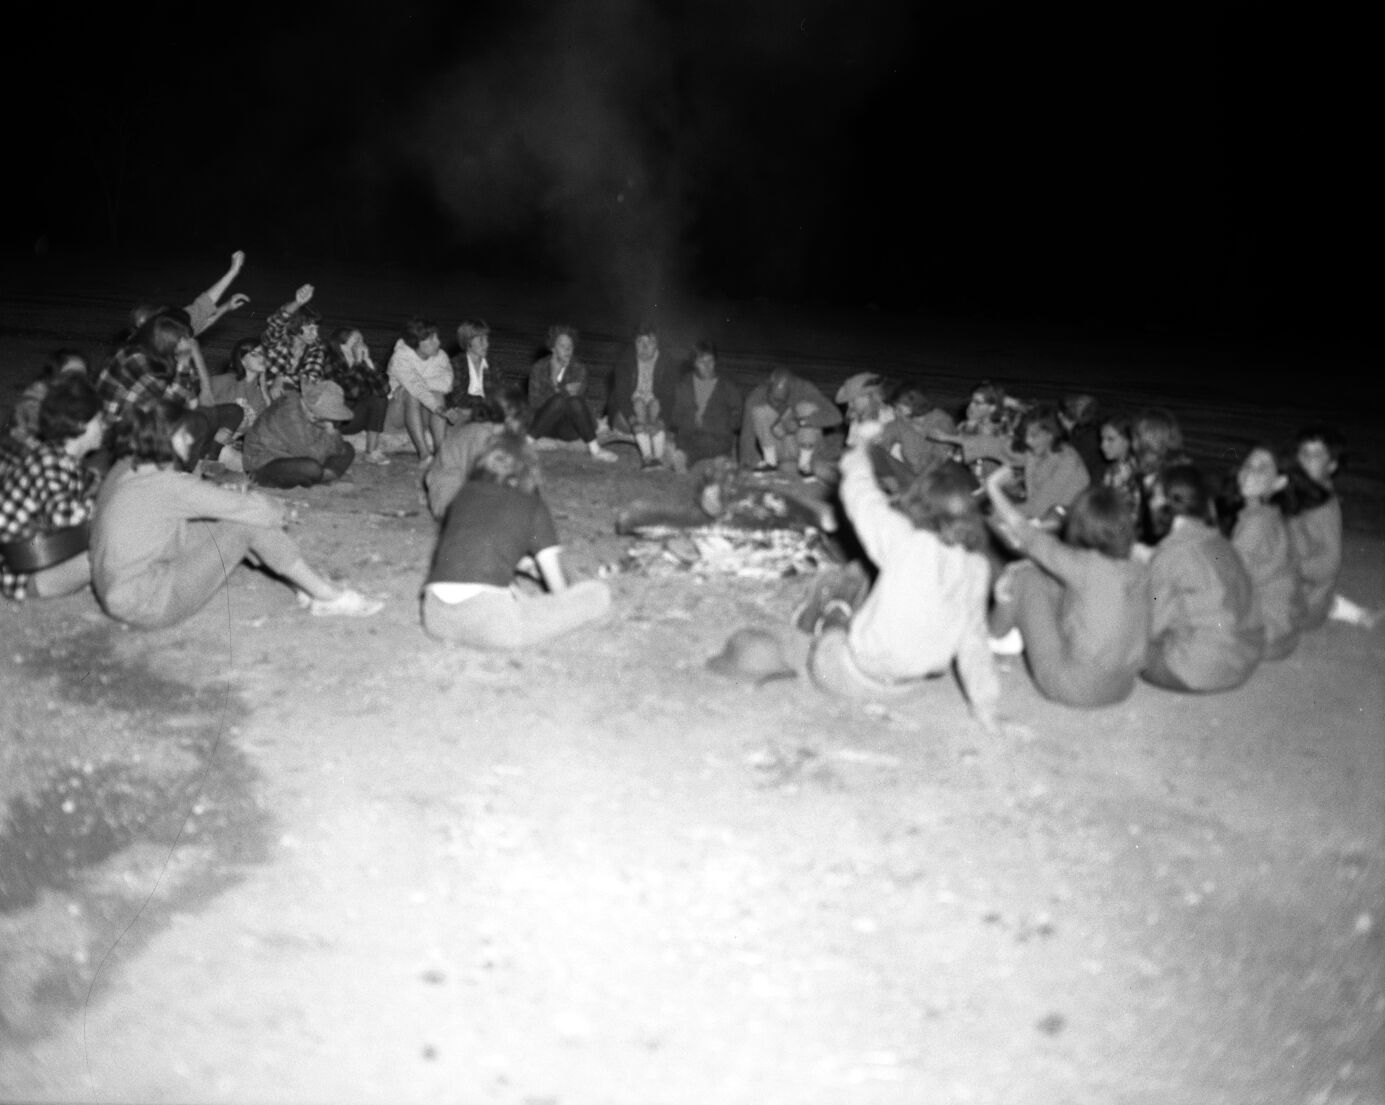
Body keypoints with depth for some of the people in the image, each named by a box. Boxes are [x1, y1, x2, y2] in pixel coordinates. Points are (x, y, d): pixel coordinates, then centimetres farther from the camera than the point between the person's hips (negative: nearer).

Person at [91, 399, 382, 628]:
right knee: (248, 523, -11)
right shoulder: (169, 484, -23)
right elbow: (255, 511, -18)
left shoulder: (127, 469, 5)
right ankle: (329, 596, -2)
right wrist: (278, 510, 4)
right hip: (144, 605, -9)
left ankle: (308, 585, 11)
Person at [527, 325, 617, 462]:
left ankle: (594, 449, -33)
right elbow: (534, 403, -7)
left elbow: (580, 397, -11)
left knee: (574, 401, -31)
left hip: (570, 429, 1)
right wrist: (563, 391, -18)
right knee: (559, 400, -32)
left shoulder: (579, 369, 3)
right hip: (545, 425, -1)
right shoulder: (539, 368, 1)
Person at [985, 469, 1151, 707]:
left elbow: (1024, 533, -12)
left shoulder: (1085, 565, -21)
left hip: (1073, 688, -7)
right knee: (1054, 583, 17)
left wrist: (994, 488, 2)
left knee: (1025, 578, 4)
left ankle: (995, 633, 30)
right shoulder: (1140, 571, -3)